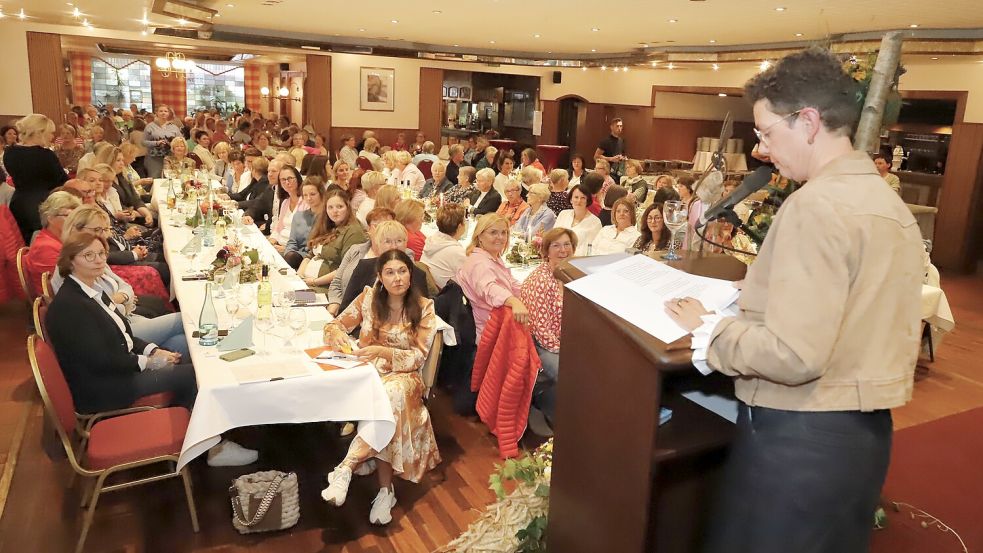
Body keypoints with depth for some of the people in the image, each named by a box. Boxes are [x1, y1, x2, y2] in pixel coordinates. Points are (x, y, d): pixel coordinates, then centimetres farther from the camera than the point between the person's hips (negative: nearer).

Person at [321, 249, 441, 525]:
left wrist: (382, 351, -24)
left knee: (390, 395, -38)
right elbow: (334, 324, 9)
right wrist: (337, 335, -17)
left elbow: (418, 357, -7)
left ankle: (346, 468, -33)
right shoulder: (368, 297, 3)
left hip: (402, 375, -1)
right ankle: (386, 490, -28)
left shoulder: (423, 307, -1)